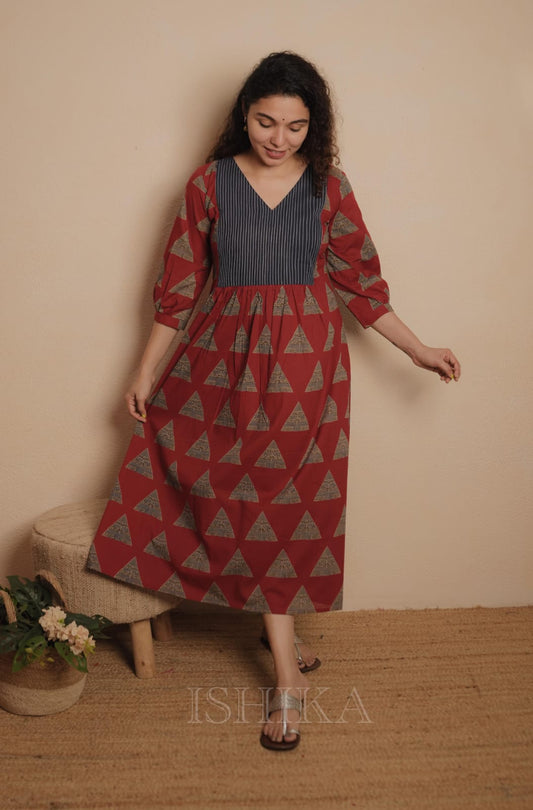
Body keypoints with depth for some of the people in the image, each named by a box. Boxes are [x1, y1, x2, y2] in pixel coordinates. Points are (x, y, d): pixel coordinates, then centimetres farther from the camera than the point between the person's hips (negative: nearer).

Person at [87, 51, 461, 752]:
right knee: (252, 504, 1)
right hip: (229, 358, 0)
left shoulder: (328, 186, 2)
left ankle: (281, 646, 26)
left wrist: (418, 350, 5)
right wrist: (146, 372, 4)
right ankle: (289, 671, 12)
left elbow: (359, 280, 8)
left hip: (306, 364, 1)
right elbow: (180, 284, 4)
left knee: (292, 505, 6)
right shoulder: (210, 184, 0)